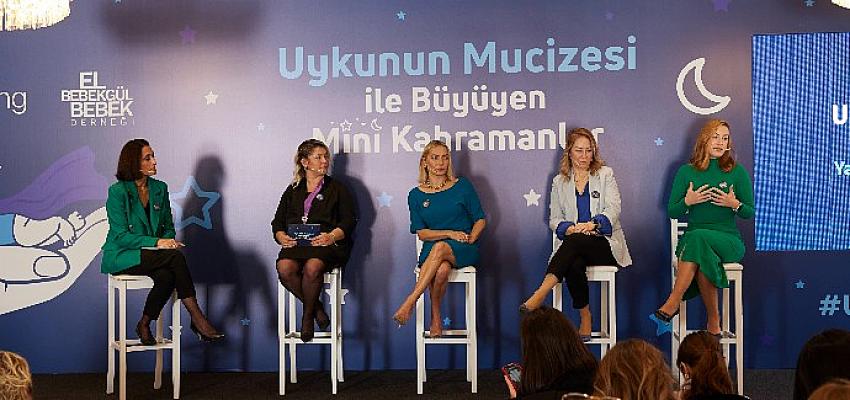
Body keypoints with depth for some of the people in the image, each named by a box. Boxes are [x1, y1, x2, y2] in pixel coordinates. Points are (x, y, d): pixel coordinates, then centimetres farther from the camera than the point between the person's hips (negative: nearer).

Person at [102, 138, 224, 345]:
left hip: (150, 254, 5)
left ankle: (144, 325, -13)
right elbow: (121, 236, -14)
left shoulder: (160, 188, 9)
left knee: (166, 276, -32)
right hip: (121, 256, -5)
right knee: (176, 257, -30)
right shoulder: (117, 191, -9)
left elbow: (168, 226, 15)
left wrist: (170, 241, -9)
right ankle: (197, 319, -26)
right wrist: (156, 242, -23)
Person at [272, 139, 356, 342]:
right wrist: (281, 237, -5)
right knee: (284, 268, -31)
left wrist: (332, 236, -14)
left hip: (326, 244, -2)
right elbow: (278, 222, 19)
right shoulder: (293, 191, 24)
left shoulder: (337, 189, 17)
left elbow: (348, 221, 6)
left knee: (313, 267, -36)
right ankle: (316, 307, -10)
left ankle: (308, 315, -12)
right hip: (296, 243, 2)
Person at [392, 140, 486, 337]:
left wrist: (471, 238, -11)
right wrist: (450, 233, -12)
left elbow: (480, 219, 9)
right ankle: (435, 319, -22)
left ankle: (410, 302, -40)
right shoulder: (416, 195, 9)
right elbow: (421, 233, 3)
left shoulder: (462, 186, 8)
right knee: (442, 269, -37)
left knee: (440, 248, -37)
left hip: (463, 250, -1)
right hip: (432, 249, 1)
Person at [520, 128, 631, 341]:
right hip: (574, 246, 2)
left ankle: (540, 295, -44)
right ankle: (585, 319, -25)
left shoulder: (605, 175, 11)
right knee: (574, 265, -36)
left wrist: (592, 224, -23)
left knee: (574, 241, -36)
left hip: (605, 243, -2)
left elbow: (613, 209, -3)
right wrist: (570, 228, -14)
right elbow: (554, 219, 10)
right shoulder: (559, 181, 17)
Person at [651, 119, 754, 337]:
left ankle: (671, 306, -39)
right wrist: (687, 201, -11)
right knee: (704, 260, -37)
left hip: (728, 239, -1)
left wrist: (734, 204, -14)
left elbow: (750, 212, 8)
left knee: (698, 237, -37)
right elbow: (672, 211, 10)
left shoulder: (737, 172, 7)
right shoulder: (686, 171, 9)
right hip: (693, 239, 2)